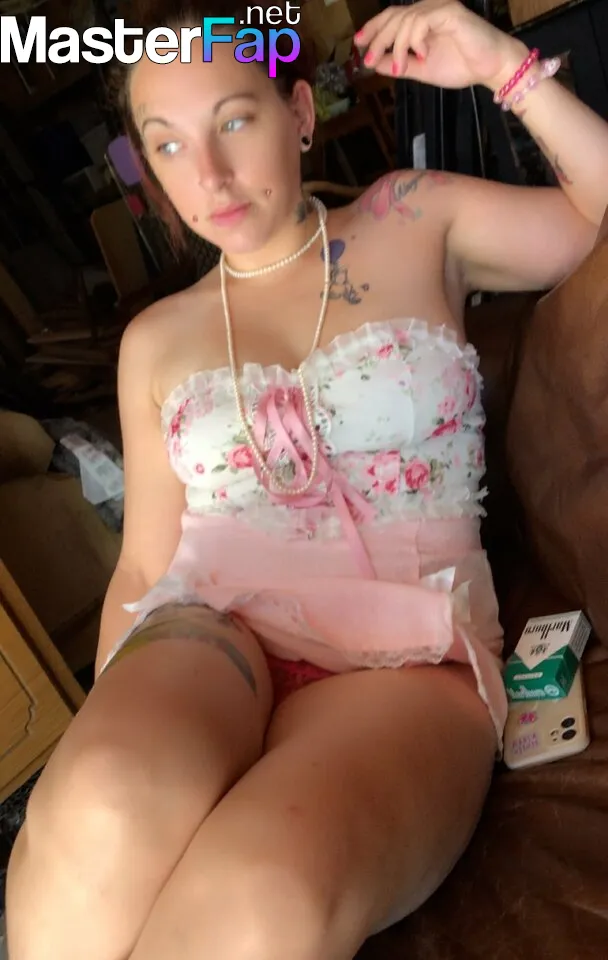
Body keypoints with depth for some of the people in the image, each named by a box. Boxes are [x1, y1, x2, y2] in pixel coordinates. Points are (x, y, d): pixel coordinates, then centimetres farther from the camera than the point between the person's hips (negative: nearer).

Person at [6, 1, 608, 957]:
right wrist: (103, 728, 2)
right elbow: (144, 566, 14)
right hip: (212, 633, 2)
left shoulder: (416, 225, 12)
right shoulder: (157, 340, 15)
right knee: (99, 809, -33)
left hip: (410, 661, -1)